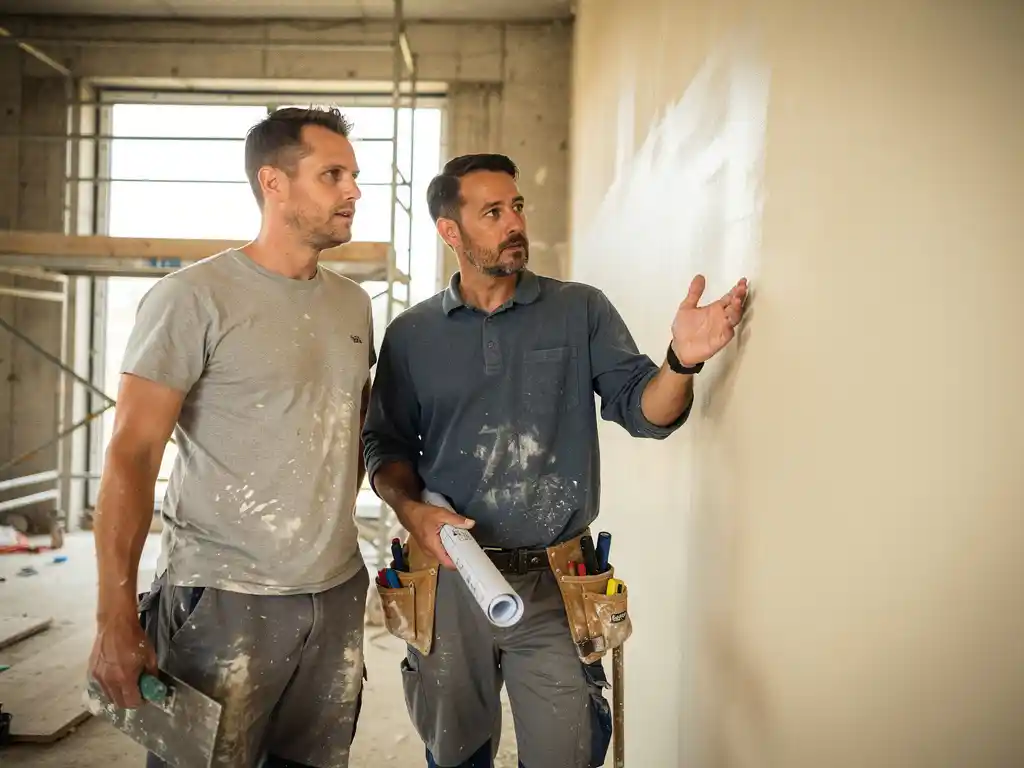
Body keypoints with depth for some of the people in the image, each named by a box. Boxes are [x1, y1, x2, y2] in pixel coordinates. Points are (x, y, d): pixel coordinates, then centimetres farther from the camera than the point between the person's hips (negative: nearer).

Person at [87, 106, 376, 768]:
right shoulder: (193, 298, -9)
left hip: (338, 593, 6)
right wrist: (116, 617, -14)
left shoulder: (353, 303, 9)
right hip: (224, 601, -5)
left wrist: (330, 513, 11)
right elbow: (132, 456, -11)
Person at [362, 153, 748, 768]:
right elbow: (386, 443, 7)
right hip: (450, 577, 2)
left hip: (553, 584, -1)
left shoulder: (581, 311, 0)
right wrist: (410, 508, -12)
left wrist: (682, 361, -27)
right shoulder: (412, 334, 2)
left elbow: (644, 410, -6)